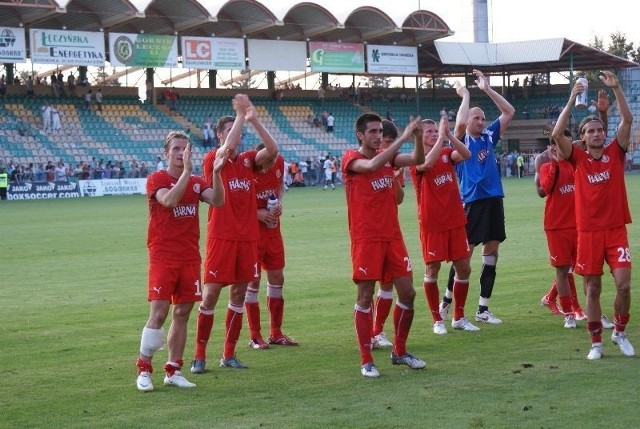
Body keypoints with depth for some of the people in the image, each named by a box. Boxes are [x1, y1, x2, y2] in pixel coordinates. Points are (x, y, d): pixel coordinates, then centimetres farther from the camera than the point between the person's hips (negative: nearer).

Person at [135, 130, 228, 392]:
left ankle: (173, 370, 13)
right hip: (163, 257, -5)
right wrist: (187, 171, -27)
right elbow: (169, 200, -24)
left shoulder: (196, 182, 11)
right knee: (159, 313, -9)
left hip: (190, 258, 5)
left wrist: (216, 172, -19)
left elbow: (217, 201, -6)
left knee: (182, 313, 6)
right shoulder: (156, 179, -4)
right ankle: (143, 369, 2)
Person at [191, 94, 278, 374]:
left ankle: (228, 355, 16)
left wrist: (254, 120, -14)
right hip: (221, 237, -5)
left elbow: (272, 150, -8)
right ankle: (199, 355, 3)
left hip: (247, 237, 5)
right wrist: (241, 115, -16)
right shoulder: (212, 159, -2)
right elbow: (228, 148, -23)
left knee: (239, 293, 8)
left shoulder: (248, 160, 10)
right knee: (211, 294, -4)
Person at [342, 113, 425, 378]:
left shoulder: (387, 157, 11)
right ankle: (366, 361, 4)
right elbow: (371, 166, -26)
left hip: (392, 236, 6)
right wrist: (402, 138, -27)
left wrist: (417, 137, -17)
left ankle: (400, 352, 21)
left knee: (407, 293, 5)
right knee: (365, 297, -2)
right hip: (366, 239, -6)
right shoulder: (351, 159, -6)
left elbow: (417, 160, 1)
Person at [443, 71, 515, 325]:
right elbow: (460, 123, -22)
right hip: (471, 201, -6)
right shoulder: (462, 140, -1)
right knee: (465, 252, -3)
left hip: (494, 199, 6)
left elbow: (509, 112, 13)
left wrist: (487, 89, 7)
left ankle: (483, 309, 11)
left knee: (491, 253, 6)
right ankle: (447, 299, 13)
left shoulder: (489, 137, 13)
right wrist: (465, 96, -8)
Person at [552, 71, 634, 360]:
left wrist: (616, 89, -10)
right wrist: (572, 100, -16)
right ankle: (596, 342, 14)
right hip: (588, 232, -1)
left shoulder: (615, 153, 5)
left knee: (624, 284, -8)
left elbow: (627, 120, -4)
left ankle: (619, 332, 14)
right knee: (592, 289, 4)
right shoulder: (577, 159, 2)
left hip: (616, 230, 1)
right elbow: (557, 134, -13)